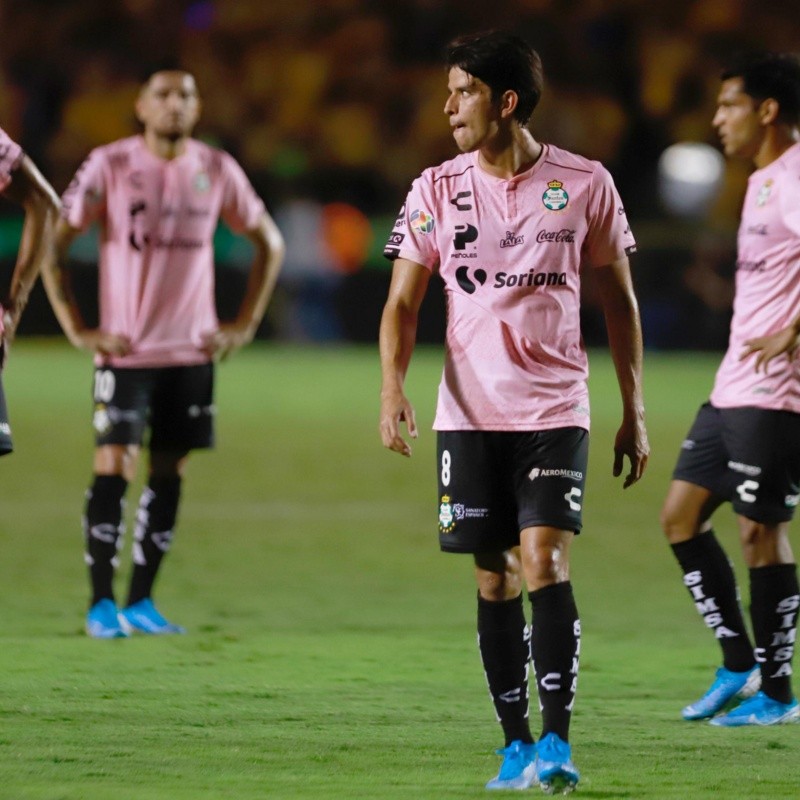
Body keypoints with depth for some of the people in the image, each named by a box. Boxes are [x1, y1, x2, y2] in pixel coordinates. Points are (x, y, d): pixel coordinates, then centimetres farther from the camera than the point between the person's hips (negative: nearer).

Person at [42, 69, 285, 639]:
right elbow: (54, 241, -2)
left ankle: (141, 602, 13)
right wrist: (76, 329, -7)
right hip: (124, 351, -3)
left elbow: (269, 243, 17)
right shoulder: (110, 166, -5)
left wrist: (245, 325, 9)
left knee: (169, 473, 5)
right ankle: (101, 605, -5)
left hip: (192, 351, 4)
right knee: (114, 468, -10)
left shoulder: (216, 171, 5)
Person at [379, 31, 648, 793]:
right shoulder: (436, 190, 3)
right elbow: (403, 301, 3)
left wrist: (634, 413, 6)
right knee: (493, 577, 4)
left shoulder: (586, 185, -1)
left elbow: (619, 301, 7)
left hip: (554, 410, -2)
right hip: (469, 414, 2)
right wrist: (392, 388, -13)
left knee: (544, 559, -16)